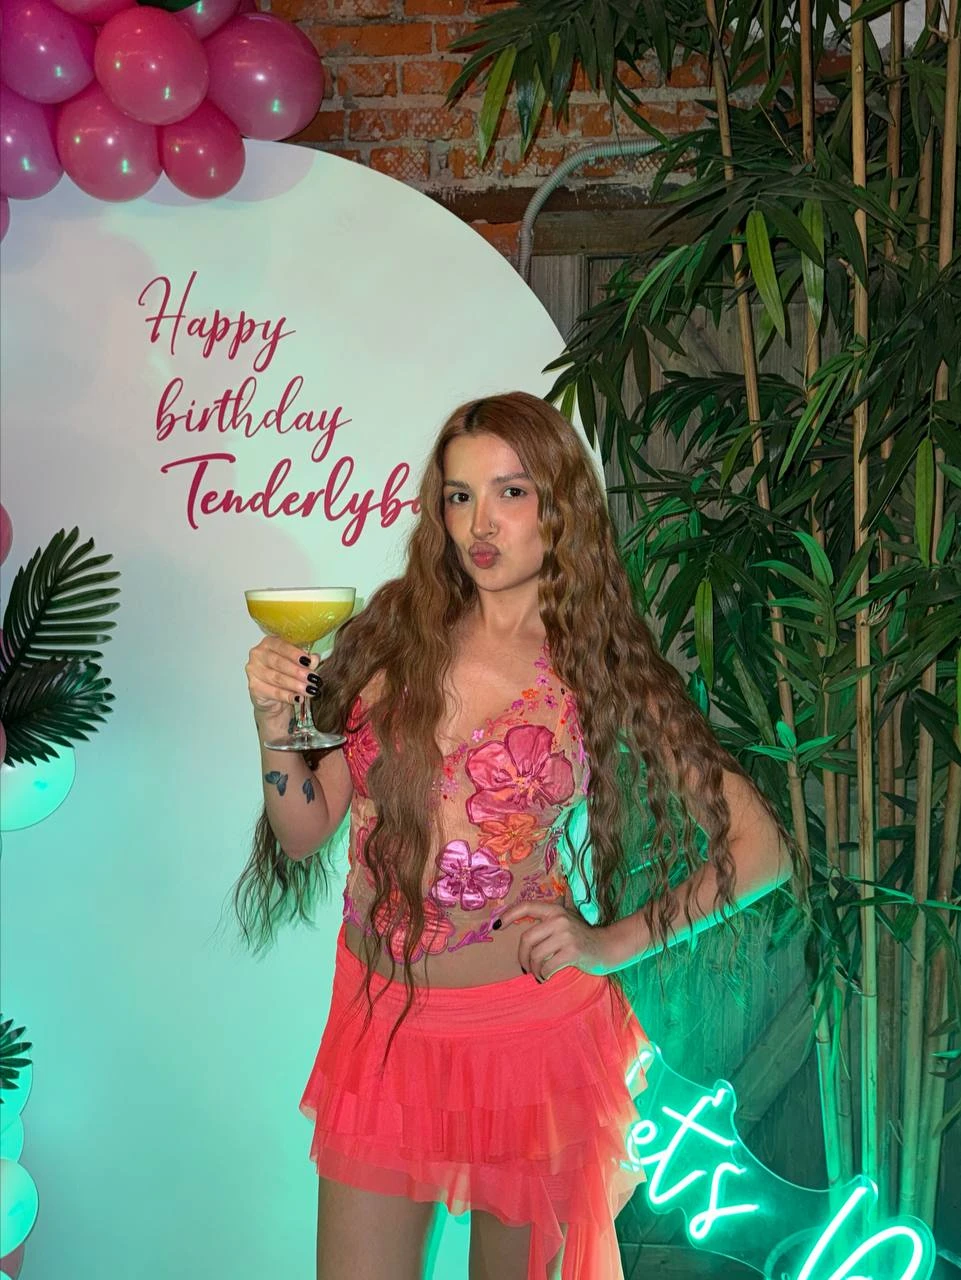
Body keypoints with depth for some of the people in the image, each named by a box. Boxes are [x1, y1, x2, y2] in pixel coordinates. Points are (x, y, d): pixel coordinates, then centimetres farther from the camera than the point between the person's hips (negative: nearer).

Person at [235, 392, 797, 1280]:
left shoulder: (604, 673, -7)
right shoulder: (396, 634, -1)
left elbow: (762, 849, -4)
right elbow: (305, 833, 2)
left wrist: (611, 943, -11)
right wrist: (276, 720, -14)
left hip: (527, 1030, -2)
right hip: (378, 1016, 2)